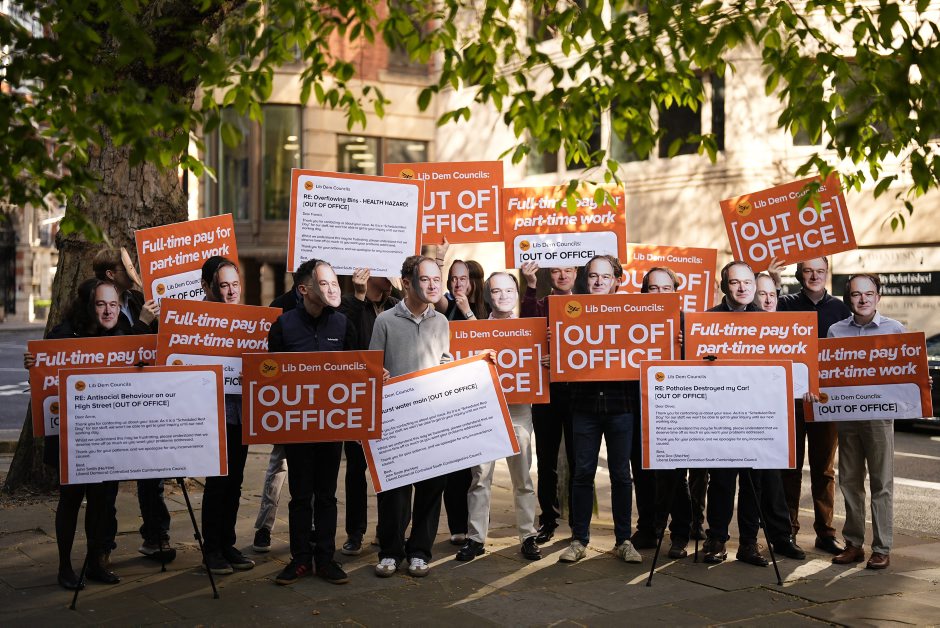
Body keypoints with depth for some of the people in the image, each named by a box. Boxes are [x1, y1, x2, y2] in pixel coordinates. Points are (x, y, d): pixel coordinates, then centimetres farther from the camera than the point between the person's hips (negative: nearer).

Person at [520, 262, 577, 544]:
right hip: (545, 390, 1)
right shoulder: (539, 304, 7)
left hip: (577, 390, 0)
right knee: (546, 460, 7)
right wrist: (531, 286, -24)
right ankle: (548, 520, 17)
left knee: (577, 459, 4)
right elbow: (527, 324, -15)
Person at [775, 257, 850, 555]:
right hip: (791, 396, -1)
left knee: (824, 469, 8)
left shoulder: (839, 308, 8)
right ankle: (788, 531, 12)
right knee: (790, 467, 4)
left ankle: (825, 533, 14)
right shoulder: (786, 304, 3)